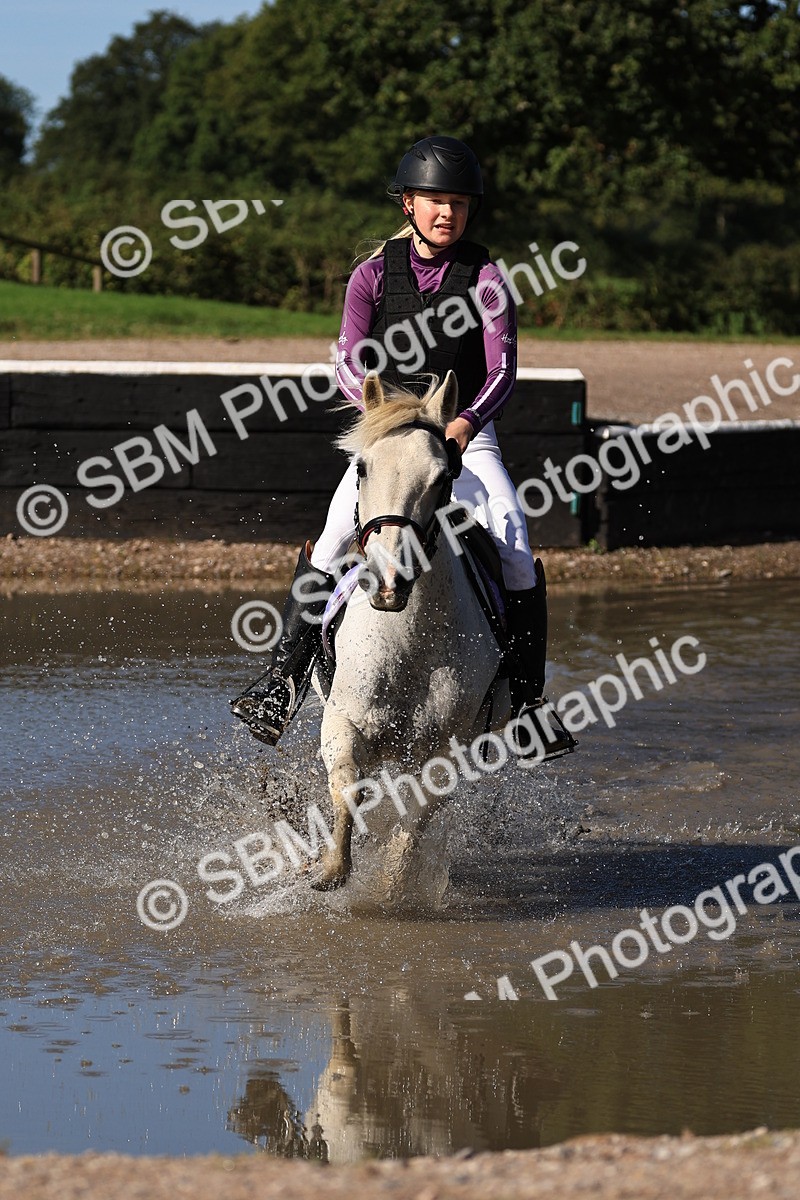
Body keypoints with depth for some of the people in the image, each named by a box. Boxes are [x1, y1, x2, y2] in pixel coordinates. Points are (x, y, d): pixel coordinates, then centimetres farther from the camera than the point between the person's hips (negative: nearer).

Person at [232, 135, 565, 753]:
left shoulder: (486, 278, -3)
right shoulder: (375, 274, -1)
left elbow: (502, 370, -11)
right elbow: (349, 366, -8)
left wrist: (465, 421, -30)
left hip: (466, 433, 0)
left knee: (515, 551, -18)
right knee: (332, 543, -21)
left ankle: (527, 700, -7)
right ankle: (284, 681, -16)